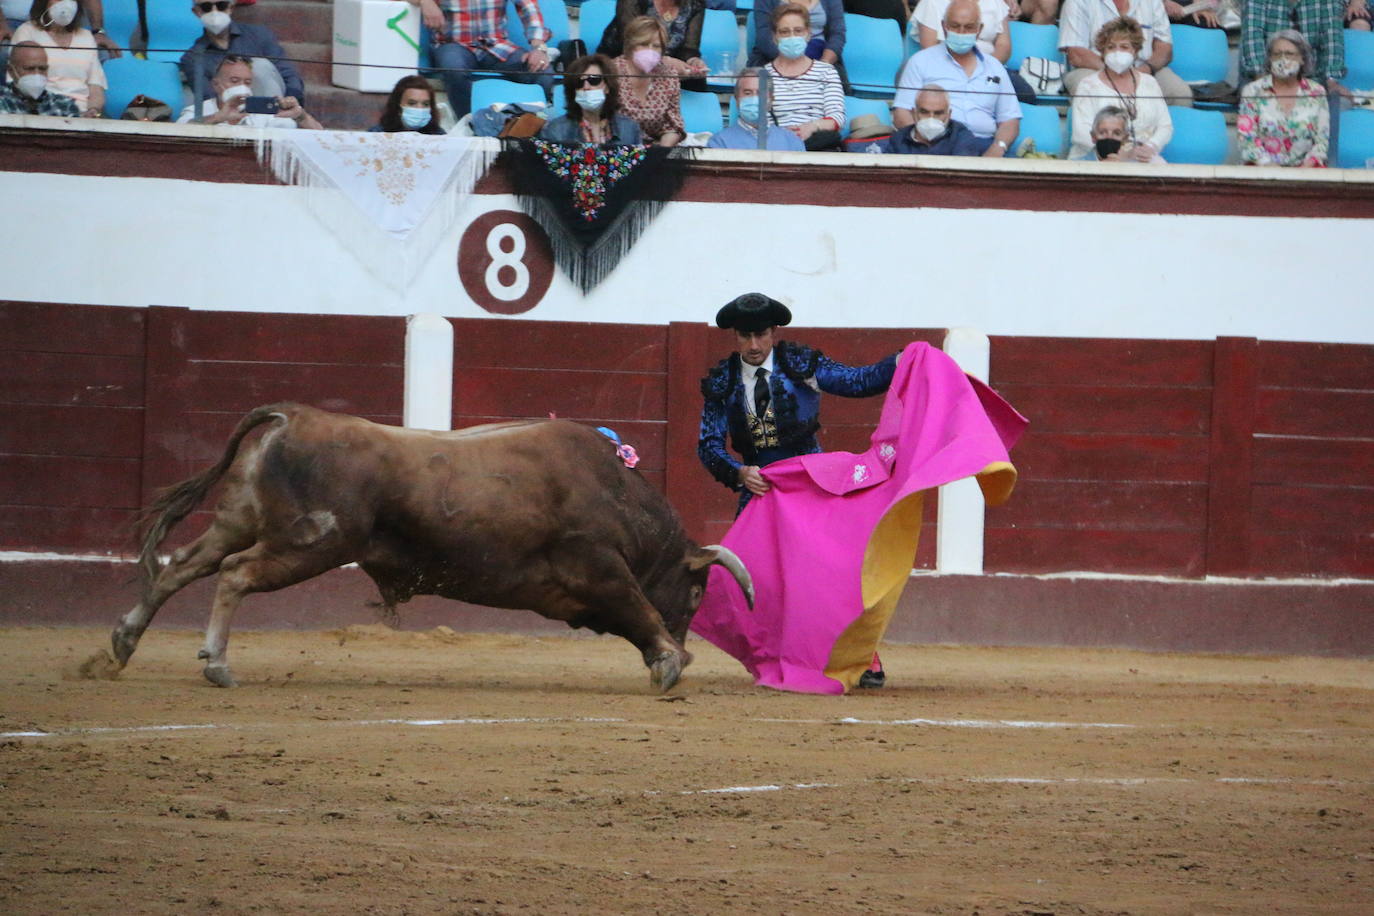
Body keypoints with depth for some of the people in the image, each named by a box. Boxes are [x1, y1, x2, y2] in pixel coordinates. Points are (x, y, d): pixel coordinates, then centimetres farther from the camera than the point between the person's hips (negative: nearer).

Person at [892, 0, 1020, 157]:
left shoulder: (995, 68, 21)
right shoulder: (921, 62, 13)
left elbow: (1009, 120, 18)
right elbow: (901, 115, 6)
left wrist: (997, 149, -5)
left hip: (984, 145, 2)